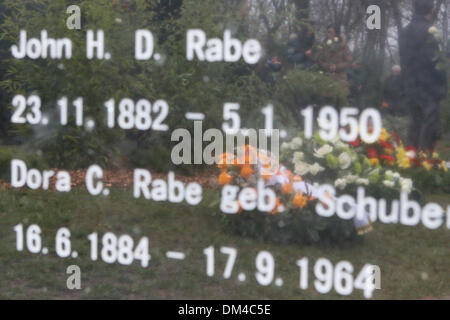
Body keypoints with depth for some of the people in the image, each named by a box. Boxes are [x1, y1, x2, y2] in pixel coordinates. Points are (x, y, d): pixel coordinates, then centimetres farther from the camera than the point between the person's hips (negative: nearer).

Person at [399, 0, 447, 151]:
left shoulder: (406, 31, 13)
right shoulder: (426, 30, -15)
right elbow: (432, 60, -20)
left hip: (411, 84, 9)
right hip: (427, 85, -9)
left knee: (416, 123, 16)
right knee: (431, 123, -6)